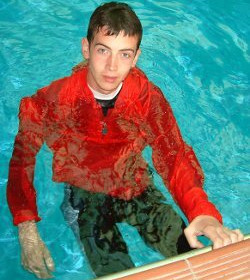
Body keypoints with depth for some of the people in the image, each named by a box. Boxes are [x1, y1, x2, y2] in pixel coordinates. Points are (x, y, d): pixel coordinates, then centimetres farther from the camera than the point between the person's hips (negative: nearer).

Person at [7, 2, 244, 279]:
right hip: (85, 196, -1)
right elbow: (23, 160, -11)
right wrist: (28, 234, -22)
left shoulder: (149, 97, -16)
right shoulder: (52, 102, -20)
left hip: (137, 188, 2)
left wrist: (204, 214, -40)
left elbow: (175, 158, -20)